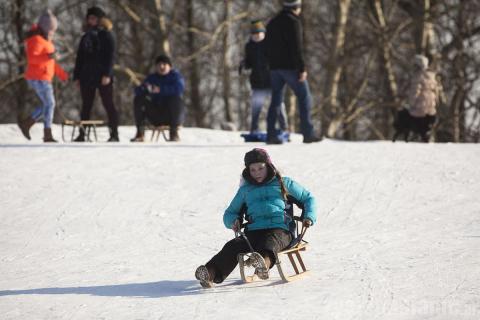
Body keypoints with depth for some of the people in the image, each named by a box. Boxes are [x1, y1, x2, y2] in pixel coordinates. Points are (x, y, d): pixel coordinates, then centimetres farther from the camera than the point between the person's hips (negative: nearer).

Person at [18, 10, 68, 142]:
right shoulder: (36, 39, -13)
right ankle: (47, 135, -10)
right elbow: (31, 58, -25)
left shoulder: (45, 39, 19)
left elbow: (50, 61, 26)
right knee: (50, 103, -10)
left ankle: (26, 123, 16)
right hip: (38, 78, -10)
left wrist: (61, 73, 23)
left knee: (47, 104, 12)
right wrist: (47, 56, -39)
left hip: (44, 78, 10)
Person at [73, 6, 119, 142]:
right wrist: (77, 76, 10)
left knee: (109, 105, -3)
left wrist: (107, 74, -17)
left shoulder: (106, 35, 1)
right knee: (86, 106, 4)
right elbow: (79, 58, 17)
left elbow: (110, 56, -7)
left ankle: (114, 134, -2)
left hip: (103, 76, -5)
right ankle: (82, 134, 5)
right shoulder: (85, 37, 16)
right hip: (87, 77, 5)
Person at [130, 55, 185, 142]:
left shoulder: (175, 75, -1)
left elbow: (179, 89, -22)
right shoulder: (152, 78, 8)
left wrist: (161, 90, -34)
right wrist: (146, 89, -30)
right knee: (139, 99, -16)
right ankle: (140, 133, -18)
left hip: (172, 113, -3)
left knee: (175, 98, -32)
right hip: (155, 117, 3)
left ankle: (174, 132, -26)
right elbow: (138, 91, -5)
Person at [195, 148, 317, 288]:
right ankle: (211, 273, -56)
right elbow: (229, 213, 33)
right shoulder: (245, 190, 27)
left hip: (280, 230, -3)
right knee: (233, 246, -30)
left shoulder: (283, 183, 21)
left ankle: (264, 263, -75)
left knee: (270, 241, -41)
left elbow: (308, 198, 27)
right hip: (253, 232, 3)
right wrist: (233, 221, 8)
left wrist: (309, 217, 7)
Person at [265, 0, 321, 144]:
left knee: (276, 100, 9)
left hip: (275, 67, 7)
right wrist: (302, 68, -17)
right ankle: (308, 133, -4)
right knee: (304, 97, 0)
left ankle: (271, 135, 3)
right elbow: (297, 47, -17)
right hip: (290, 67, -7)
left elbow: (268, 47, 18)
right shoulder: (293, 22, -10)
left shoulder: (272, 23, 16)